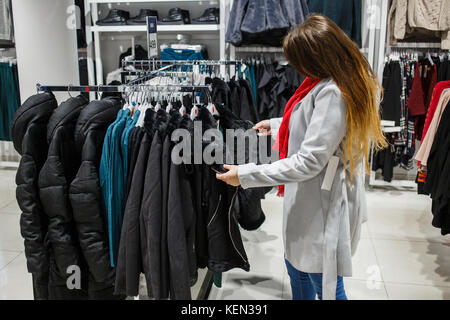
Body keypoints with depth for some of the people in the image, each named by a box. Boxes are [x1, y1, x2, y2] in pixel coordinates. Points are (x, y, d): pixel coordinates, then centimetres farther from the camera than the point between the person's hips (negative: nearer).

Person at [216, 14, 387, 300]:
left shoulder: (332, 93, -28)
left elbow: (309, 161, -28)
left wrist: (245, 175, -23)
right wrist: (277, 126, 21)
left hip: (323, 207, -10)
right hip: (310, 200, 10)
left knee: (326, 286, 11)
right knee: (297, 268, 26)